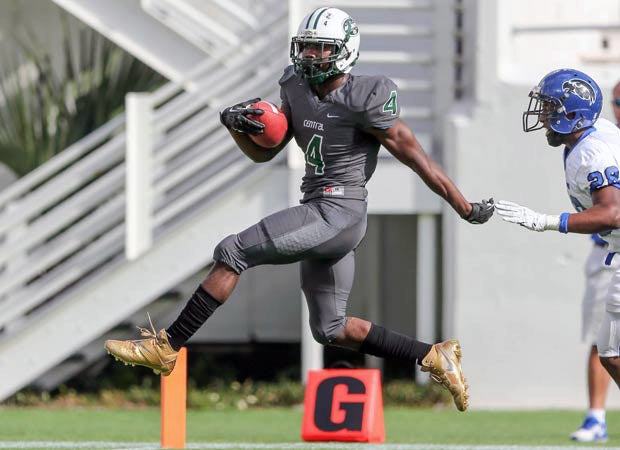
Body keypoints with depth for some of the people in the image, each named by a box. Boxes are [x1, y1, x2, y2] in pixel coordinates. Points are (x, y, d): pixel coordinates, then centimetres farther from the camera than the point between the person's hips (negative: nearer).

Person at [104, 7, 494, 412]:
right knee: (331, 329, 15)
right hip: (318, 215, 9)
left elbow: (417, 158, -9)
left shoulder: (365, 100, -13)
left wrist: (467, 210, -5)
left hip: (339, 214, -9)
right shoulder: (298, 91, 10)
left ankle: (166, 347, -10)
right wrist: (236, 124, -5)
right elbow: (263, 152, 17)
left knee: (233, 253, -14)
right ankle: (433, 357, 20)